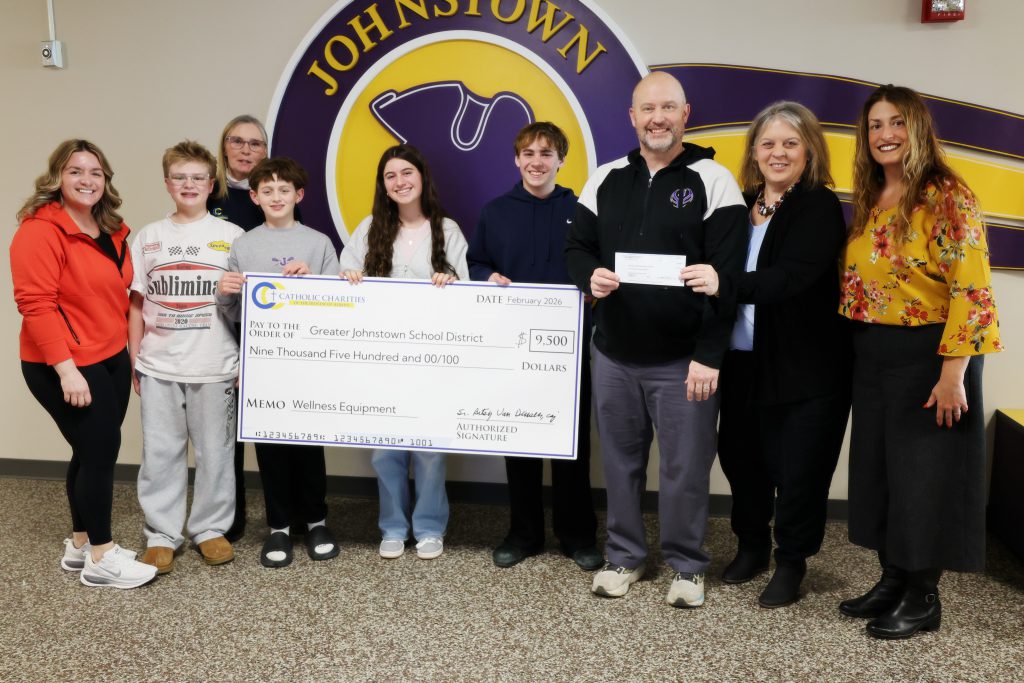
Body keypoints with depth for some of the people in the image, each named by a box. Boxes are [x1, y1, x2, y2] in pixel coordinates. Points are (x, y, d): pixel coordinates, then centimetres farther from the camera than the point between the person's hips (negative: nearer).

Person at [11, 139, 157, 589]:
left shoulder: (112, 232, 13)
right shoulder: (40, 229, -14)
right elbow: (35, 303, -20)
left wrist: (134, 349, 16)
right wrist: (66, 369, -23)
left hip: (111, 359, 8)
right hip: (65, 366, -8)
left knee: (93, 452, 13)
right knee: (100, 450, -4)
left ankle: (80, 545, 27)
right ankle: (101, 557, 9)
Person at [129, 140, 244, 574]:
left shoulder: (232, 237, 2)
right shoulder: (148, 237, 8)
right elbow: (137, 304, 10)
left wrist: (247, 361, -1)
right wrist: (133, 360, 7)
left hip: (215, 367, -2)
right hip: (158, 367, 2)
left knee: (214, 451, 6)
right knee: (160, 453, 7)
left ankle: (211, 528, 20)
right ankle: (161, 534, 18)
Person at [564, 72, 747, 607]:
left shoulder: (713, 180, -4)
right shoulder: (605, 180, 8)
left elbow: (727, 275, -9)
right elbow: (576, 246, 13)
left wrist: (709, 356, -14)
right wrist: (590, 276, -12)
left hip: (684, 360, -4)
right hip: (613, 355, 4)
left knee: (685, 468, 4)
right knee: (620, 461, 14)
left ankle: (687, 566, 24)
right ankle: (624, 556, 31)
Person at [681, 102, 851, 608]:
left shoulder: (820, 207, -8)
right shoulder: (741, 206, 9)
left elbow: (793, 277, -24)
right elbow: (719, 276, 14)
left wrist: (725, 285, -35)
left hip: (806, 367, -5)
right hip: (744, 361, 6)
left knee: (797, 468, 4)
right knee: (740, 455, 14)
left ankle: (791, 562, 26)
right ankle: (751, 545, 36)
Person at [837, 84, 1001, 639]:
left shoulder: (947, 196, -12)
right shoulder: (869, 202, 10)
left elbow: (971, 289, -17)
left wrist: (953, 371, -21)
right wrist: (857, 349, 12)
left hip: (927, 355, -7)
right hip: (871, 358, 7)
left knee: (924, 473, 3)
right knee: (878, 468, 13)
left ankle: (923, 597, 18)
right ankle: (892, 580, 28)